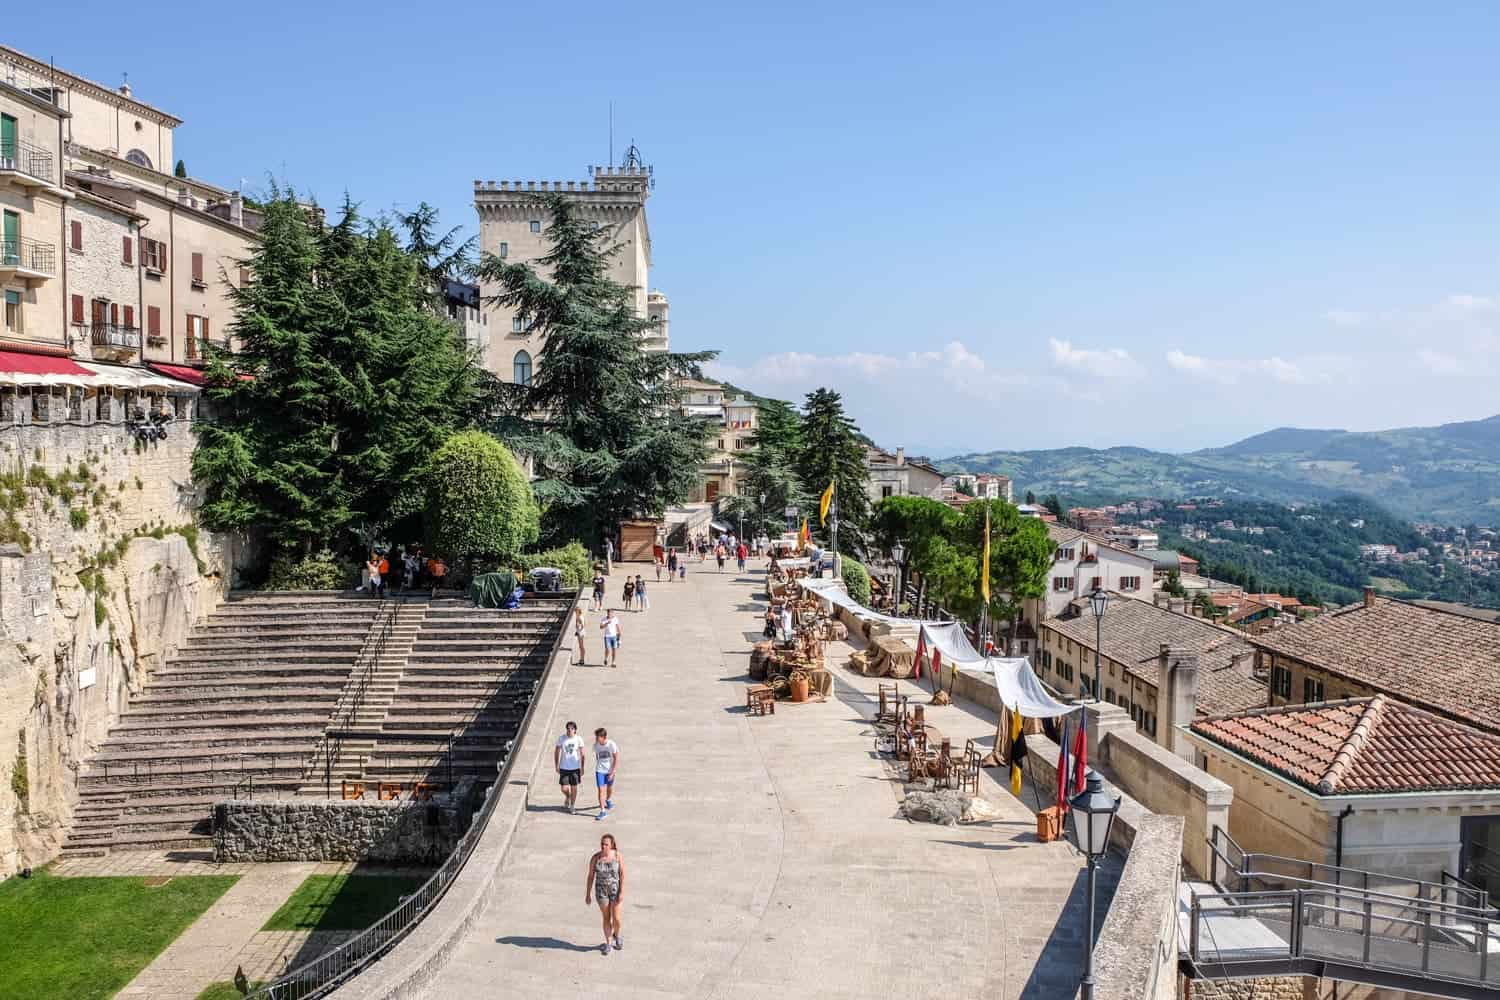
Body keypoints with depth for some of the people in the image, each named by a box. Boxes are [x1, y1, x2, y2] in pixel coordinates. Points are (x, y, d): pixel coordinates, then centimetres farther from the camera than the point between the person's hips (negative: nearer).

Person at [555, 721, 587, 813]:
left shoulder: (579, 739, -8)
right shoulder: (561, 738, -7)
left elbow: (583, 754, -1)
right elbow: (556, 751, 4)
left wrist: (582, 768, -1)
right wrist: (556, 765, 3)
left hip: (575, 768, 0)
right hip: (564, 768, 0)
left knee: (574, 787, 7)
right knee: (564, 788, -1)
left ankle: (572, 806, 26)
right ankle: (567, 797, 34)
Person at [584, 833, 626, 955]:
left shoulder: (618, 855, -15)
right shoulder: (595, 857, -13)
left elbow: (622, 874, -10)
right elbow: (590, 876, -5)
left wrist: (622, 892, -14)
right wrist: (588, 894, -1)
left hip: (616, 889, -1)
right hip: (601, 890, 1)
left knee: (616, 919, 1)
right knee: (606, 918, 9)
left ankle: (616, 935, 34)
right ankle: (608, 943, 28)